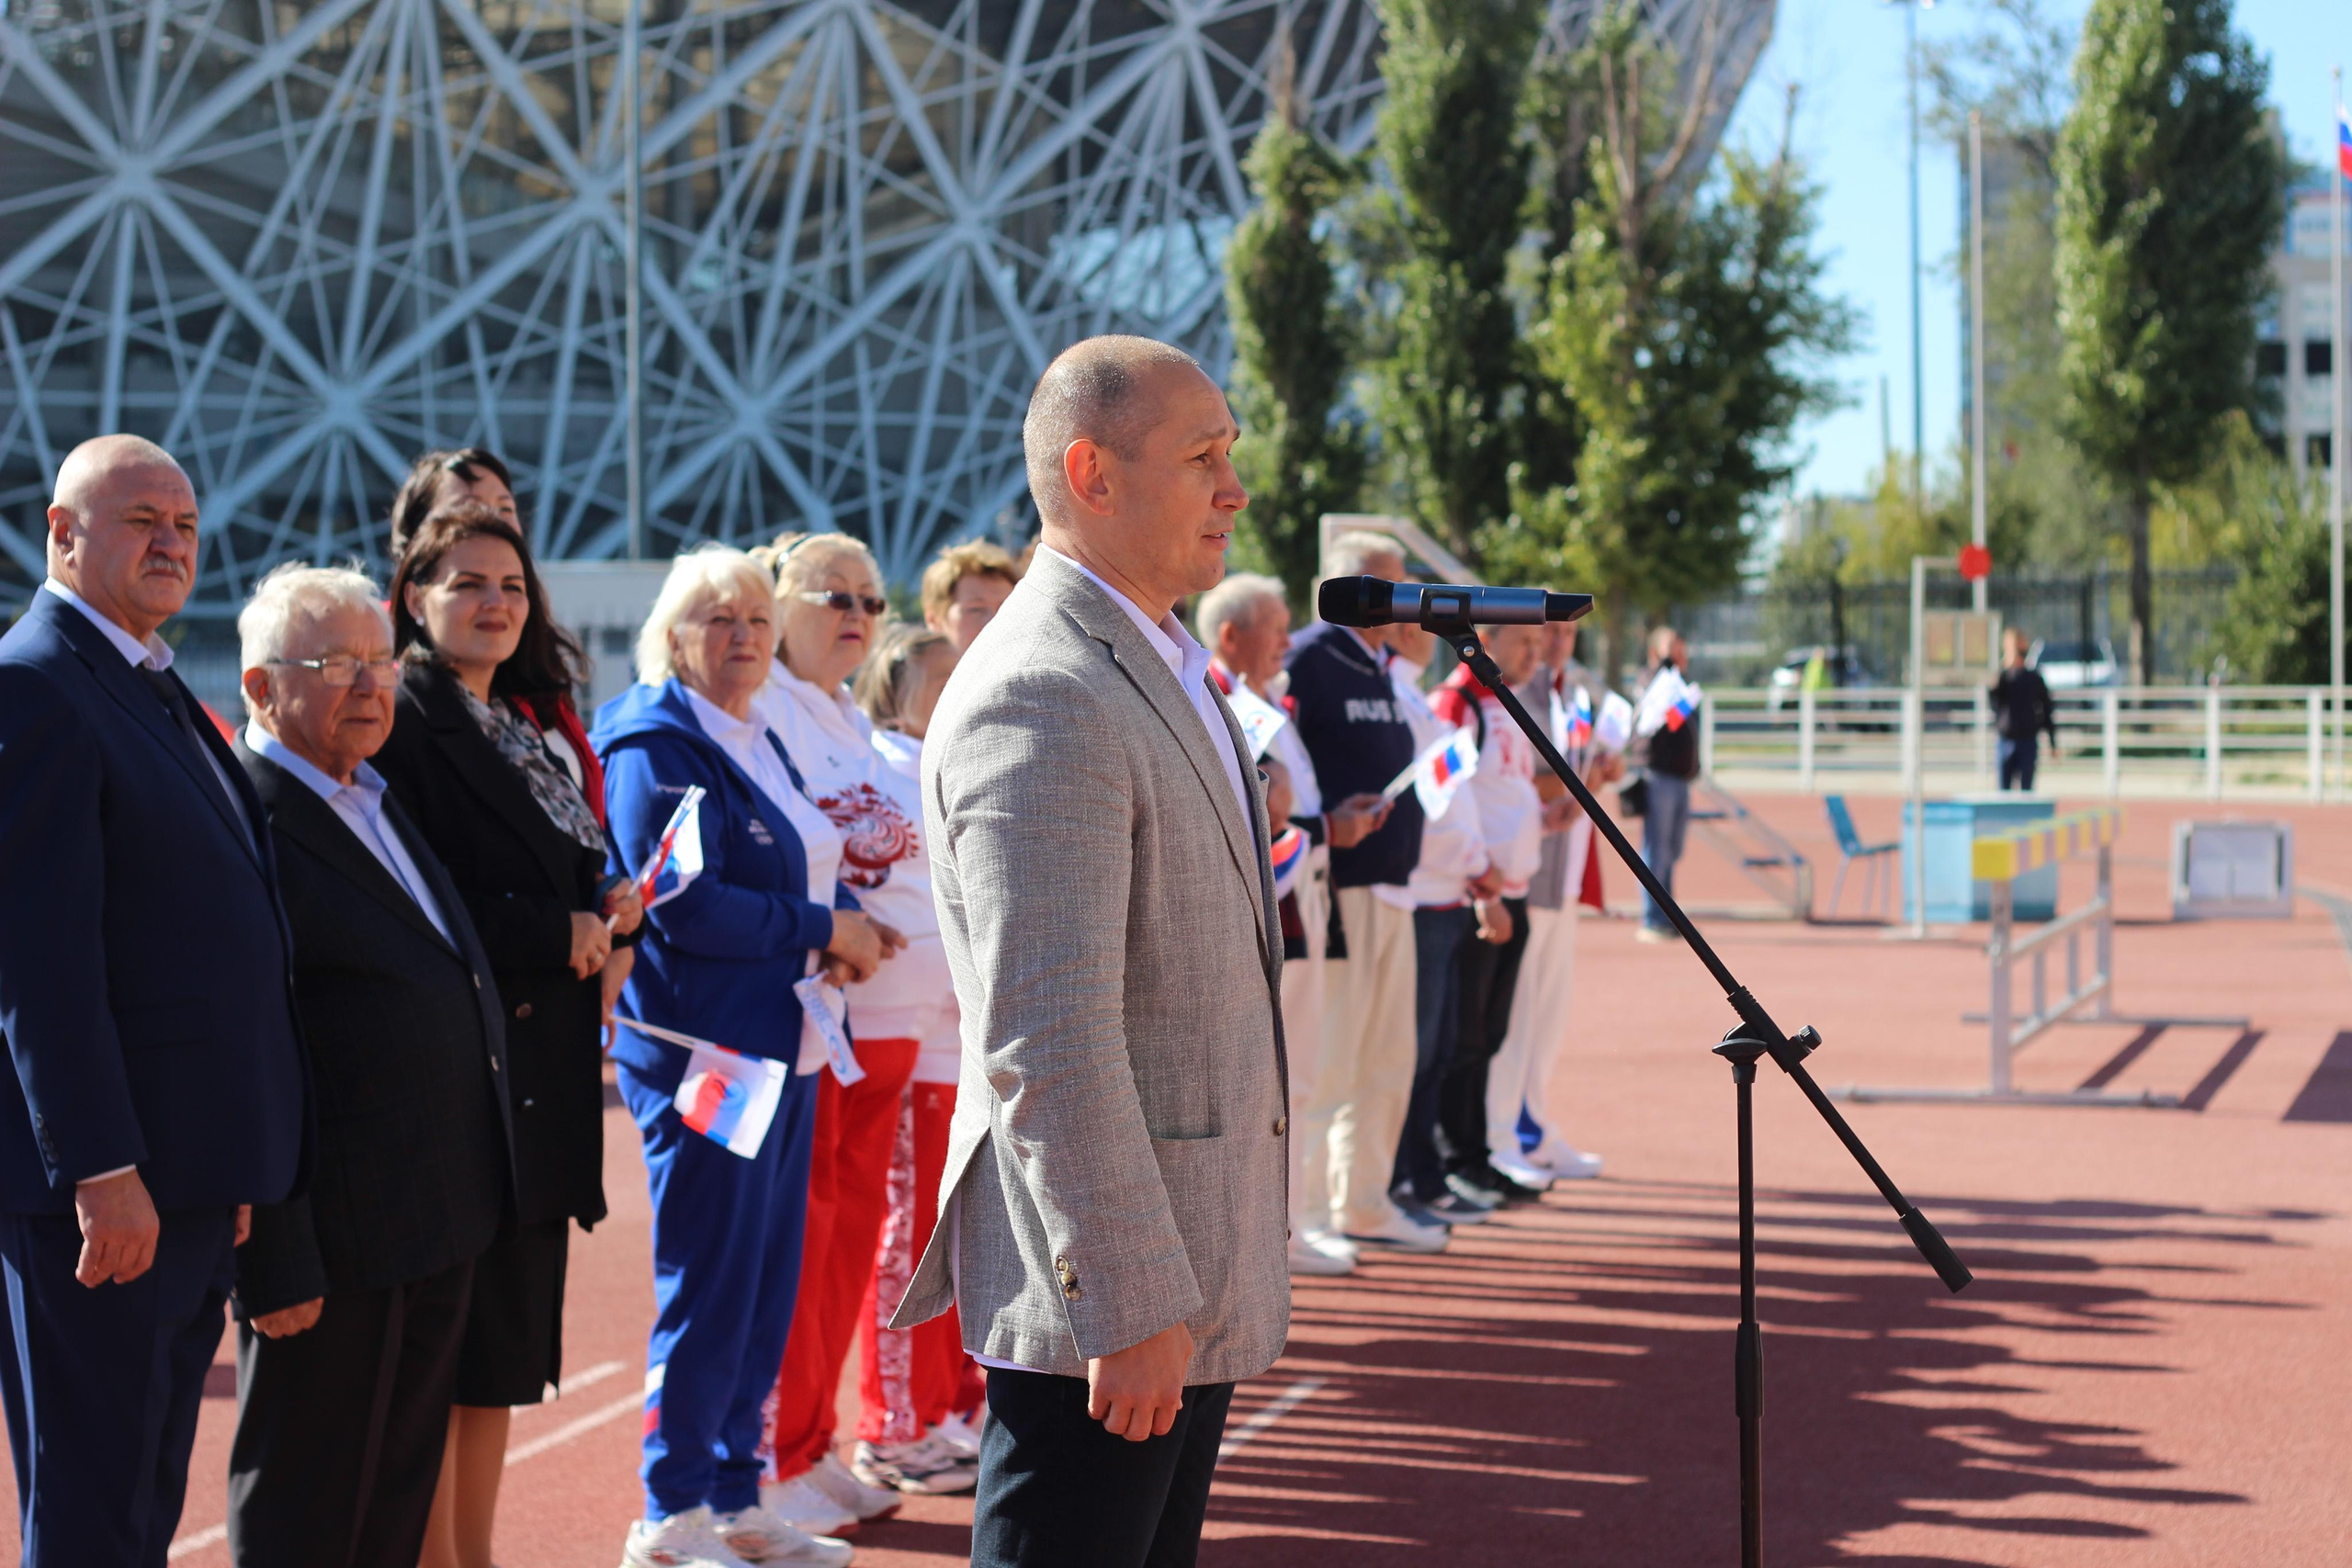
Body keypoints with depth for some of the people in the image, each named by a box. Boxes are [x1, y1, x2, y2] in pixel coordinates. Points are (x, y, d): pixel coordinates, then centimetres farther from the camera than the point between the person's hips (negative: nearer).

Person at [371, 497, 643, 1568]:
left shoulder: (536, 727, 17)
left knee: (504, 1352, 12)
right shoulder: (401, 725, -9)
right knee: (443, 1345, -4)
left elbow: (583, 874, 22)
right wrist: (559, 936, -14)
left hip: (544, 1068, 8)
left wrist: (613, 923, -1)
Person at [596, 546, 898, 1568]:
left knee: (767, 1283, 11)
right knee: (709, 1285, -3)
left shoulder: (759, 744, 16)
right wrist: (825, 929, -13)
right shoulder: (655, 743, -11)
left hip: (779, 1045, 9)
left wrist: (848, 924, 1)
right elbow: (684, 906, -19)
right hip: (703, 1049, -9)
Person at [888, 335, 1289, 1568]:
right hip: (1108, 1281, -10)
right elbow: (1048, 1041, -25)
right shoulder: (1041, 700, -20)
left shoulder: (1164, 671, 14)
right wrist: (1130, 1304, -25)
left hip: (1190, 1276, 10)